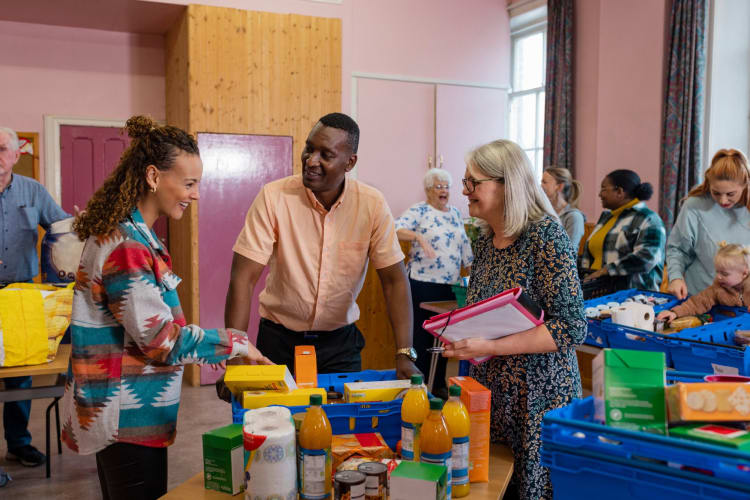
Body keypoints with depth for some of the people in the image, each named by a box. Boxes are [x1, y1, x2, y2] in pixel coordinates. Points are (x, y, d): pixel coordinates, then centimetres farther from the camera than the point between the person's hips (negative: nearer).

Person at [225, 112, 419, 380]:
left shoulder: (372, 204, -12)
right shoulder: (274, 196, -16)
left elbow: (394, 280, -9)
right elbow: (243, 278, -17)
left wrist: (404, 355, -19)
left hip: (341, 340, 1)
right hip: (279, 340, -1)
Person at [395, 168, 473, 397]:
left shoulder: (455, 213, 15)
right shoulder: (419, 211, -6)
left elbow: (464, 245, 20)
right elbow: (395, 229, -20)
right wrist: (418, 236, -35)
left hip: (450, 285, 6)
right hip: (422, 284, -6)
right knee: (421, 336, 0)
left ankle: (439, 384, 25)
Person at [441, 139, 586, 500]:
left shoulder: (546, 235, -15)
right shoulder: (484, 244, 7)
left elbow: (571, 328, -20)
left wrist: (490, 347, -24)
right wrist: (461, 338, -1)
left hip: (538, 400, -6)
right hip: (490, 393, 7)